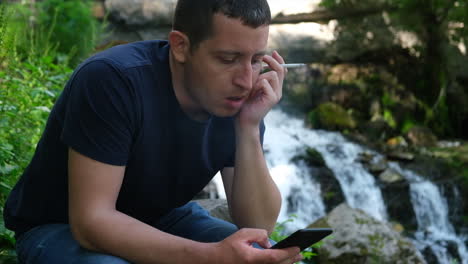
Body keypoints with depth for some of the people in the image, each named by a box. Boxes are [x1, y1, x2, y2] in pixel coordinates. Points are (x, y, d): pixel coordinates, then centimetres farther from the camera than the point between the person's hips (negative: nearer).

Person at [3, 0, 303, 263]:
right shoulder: (112, 80, -29)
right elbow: (92, 221, -33)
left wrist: (250, 127, -28)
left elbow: (259, 225, -14)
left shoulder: (239, 101, -13)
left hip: (163, 222, 4)